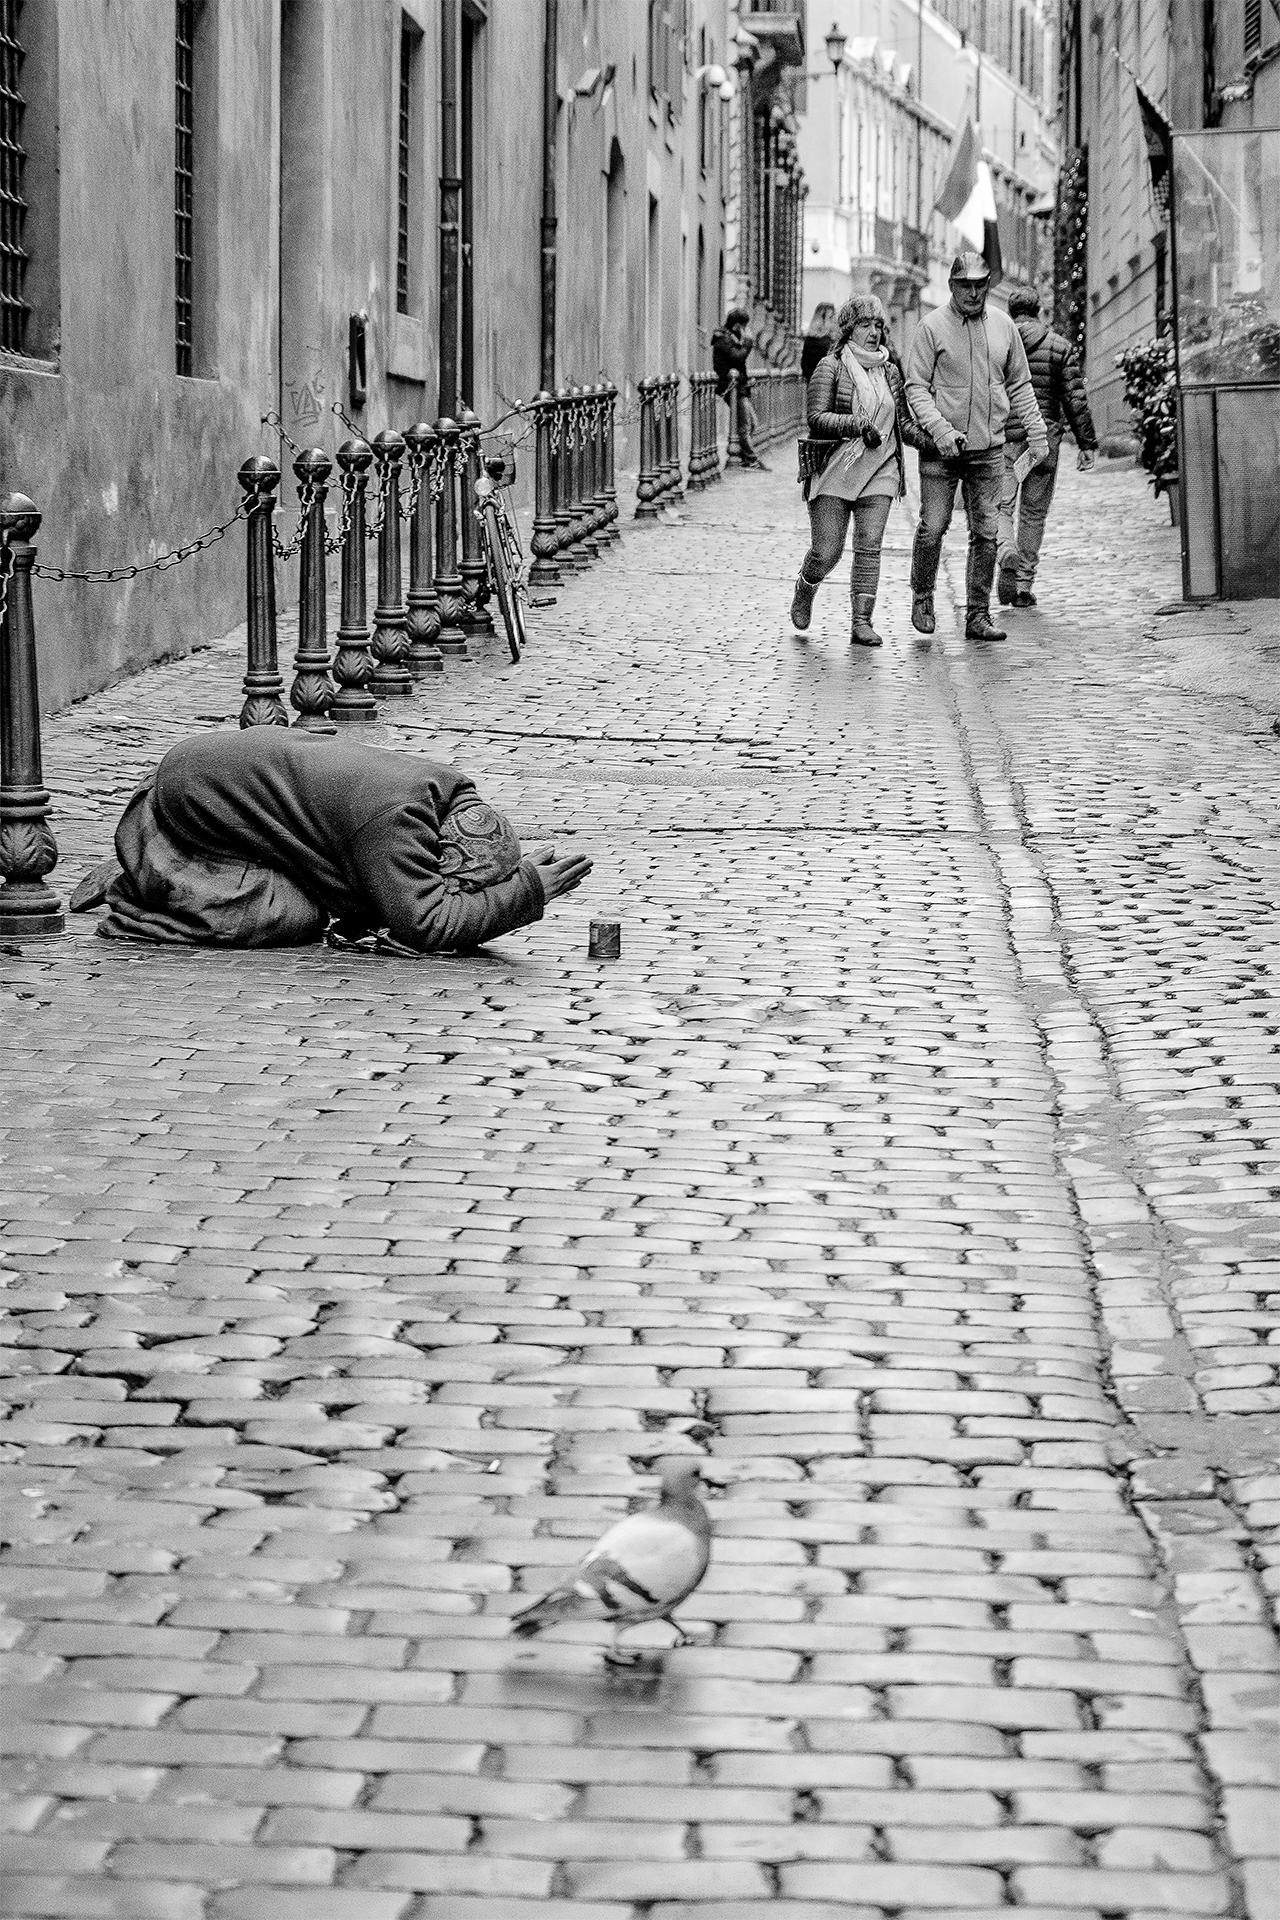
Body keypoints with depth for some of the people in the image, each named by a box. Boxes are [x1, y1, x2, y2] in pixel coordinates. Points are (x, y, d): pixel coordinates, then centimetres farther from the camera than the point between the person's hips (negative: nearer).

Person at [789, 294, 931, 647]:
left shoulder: (890, 371, 14)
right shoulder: (831, 367, -2)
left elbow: (903, 422, 16)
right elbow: (817, 419, -10)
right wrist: (856, 424, -25)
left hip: (879, 472, 4)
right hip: (833, 471, -4)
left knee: (869, 548, -6)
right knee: (827, 551, -3)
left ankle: (862, 622, -5)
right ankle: (804, 591, 29)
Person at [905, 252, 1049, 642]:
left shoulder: (1003, 327, 9)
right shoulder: (932, 327, -3)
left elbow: (1019, 386, 17)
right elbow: (916, 387, -6)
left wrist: (1037, 432, 9)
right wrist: (940, 430, -18)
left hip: (989, 449, 3)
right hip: (941, 449, -3)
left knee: (986, 533, 2)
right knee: (932, 527, -3)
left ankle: (978, 614, 8)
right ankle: (922, 599, 19)